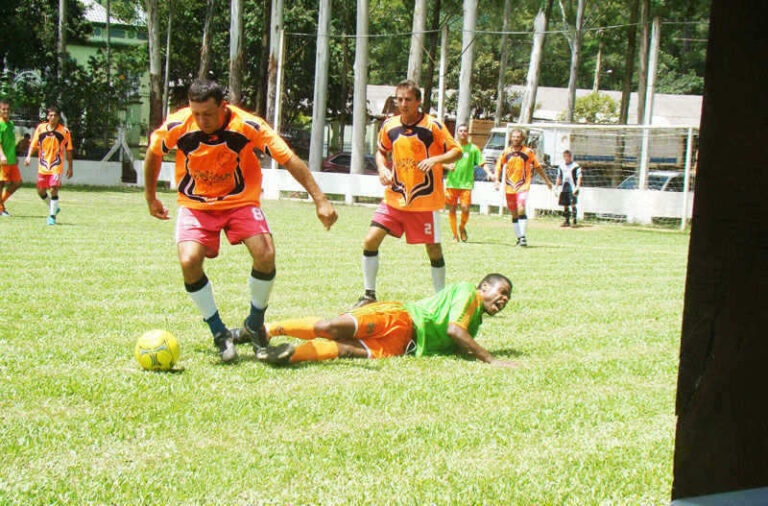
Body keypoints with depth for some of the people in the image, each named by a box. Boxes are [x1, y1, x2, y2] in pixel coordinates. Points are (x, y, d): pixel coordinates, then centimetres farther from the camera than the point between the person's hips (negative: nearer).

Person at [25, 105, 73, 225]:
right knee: (41, 191, 6)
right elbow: (33, 144, 6)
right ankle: (53, 208, 31)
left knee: (54, 189, -15)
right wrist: (29, 156, -12)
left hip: (57, 166, -3)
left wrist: (70, 167, 2)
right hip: (42, 166, 3)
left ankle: (52, 216, -3)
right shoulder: (40, 128, 1)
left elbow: (68, 150, 3)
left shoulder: (64, 131, -3)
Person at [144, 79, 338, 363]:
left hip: (240, 201, -1)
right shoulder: (176, 127, -18)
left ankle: (254, 326, 4)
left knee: (265, 255, -23)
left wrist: (319, 199, -21)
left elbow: (290, 160, -17)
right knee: (189, 261, -24)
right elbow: (153, 153, 5)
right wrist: (150, 197, 14)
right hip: (195, 204, 1)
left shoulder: (248, 126, -22)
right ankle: (220, 334, -5)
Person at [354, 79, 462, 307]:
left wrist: (435, 160, -24)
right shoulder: (389, 126, 3)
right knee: (370, 240, -6)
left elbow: (456, 151, -6)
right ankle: (369, 295, 6)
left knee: (433, 249, 3)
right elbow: (381, 151, 20)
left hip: (425, 200, -4)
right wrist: (382, 169, -1)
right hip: (394, 197, 4)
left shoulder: (433, 125, -9)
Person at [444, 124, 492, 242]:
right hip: (452, 182, 1)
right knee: (452, 209, 1)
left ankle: (462, 227, 16)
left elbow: (482, 163, 4)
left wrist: (489, 174, -12)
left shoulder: (473, 148, 6)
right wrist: (447, 166, -12)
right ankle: (455, 235, 12)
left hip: (466, 183, -1)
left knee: (465, 208, -13)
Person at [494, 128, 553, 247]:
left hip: (523, 187, -3)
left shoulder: (528, 152, 2)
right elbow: (498, 167, 8)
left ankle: (523, 237, -19)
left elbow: (537, 167, 11)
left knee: (521, 210, -21)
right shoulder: (505, 152, 6)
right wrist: (497, 180, -9)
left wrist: (547, 180, 18)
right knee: (514, 214, 8)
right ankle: (519, 238, 19)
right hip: (509, 187, 3)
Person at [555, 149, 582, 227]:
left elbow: (579, 178, -6)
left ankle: (575, 221, -10)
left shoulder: (575, 166, -2)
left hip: (572, 189, -6)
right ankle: (567, 221, 17)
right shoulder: (561, 167, 15)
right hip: (564, 189, 6)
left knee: (572, 204, -14)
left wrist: (577, 187, -16)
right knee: (565, 205, 8)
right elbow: (559, 178, 22)